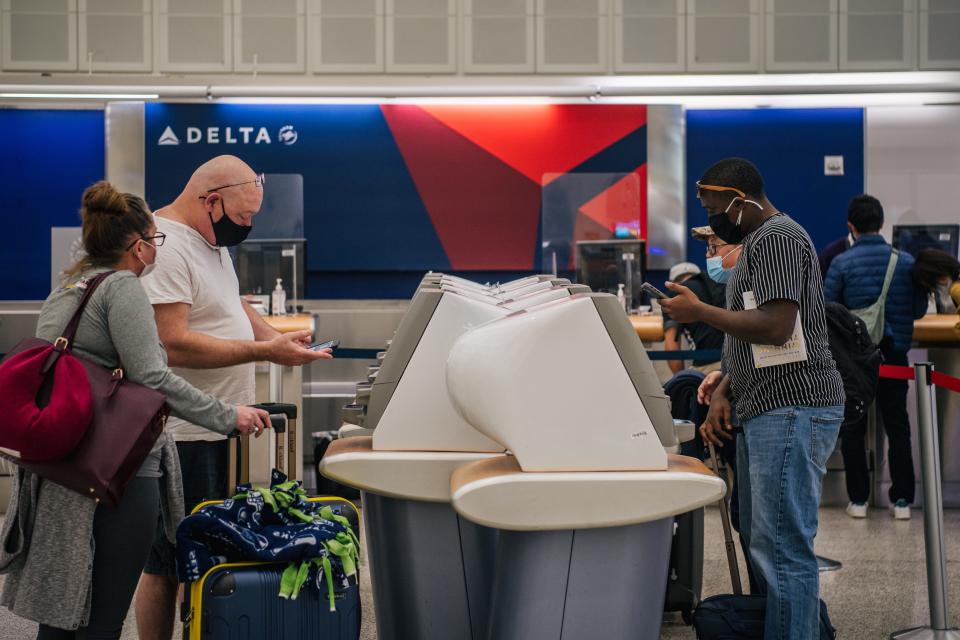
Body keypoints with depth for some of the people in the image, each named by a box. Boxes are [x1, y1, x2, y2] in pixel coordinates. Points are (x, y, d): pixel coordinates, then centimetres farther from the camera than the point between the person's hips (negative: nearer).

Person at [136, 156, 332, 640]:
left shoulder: (212, 241, 14)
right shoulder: (165, 249, -18)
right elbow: (173, 343, -25)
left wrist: (277, 339, 7)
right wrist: (265, 352, -22)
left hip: (219, 430, 10)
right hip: (183, 437, -10)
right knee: (167, 565, -2)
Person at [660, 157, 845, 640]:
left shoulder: (776, 238, -12)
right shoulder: (759, 243, 21)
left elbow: (775, 327, -23)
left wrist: (699, 311, -13)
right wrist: (723, 391, 13)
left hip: (792, 410, -11)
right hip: (768, 410, 11)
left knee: (782, 547, -11)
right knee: (761, 540, 16)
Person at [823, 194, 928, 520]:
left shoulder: (841, 263, -10)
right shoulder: (906, 261, -3)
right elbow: (919, 310, 4)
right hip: (894, 355, 2)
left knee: (853, 429, 9)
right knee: (898, 427, 11)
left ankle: (858, 499, 11)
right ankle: (902, 499, 11)